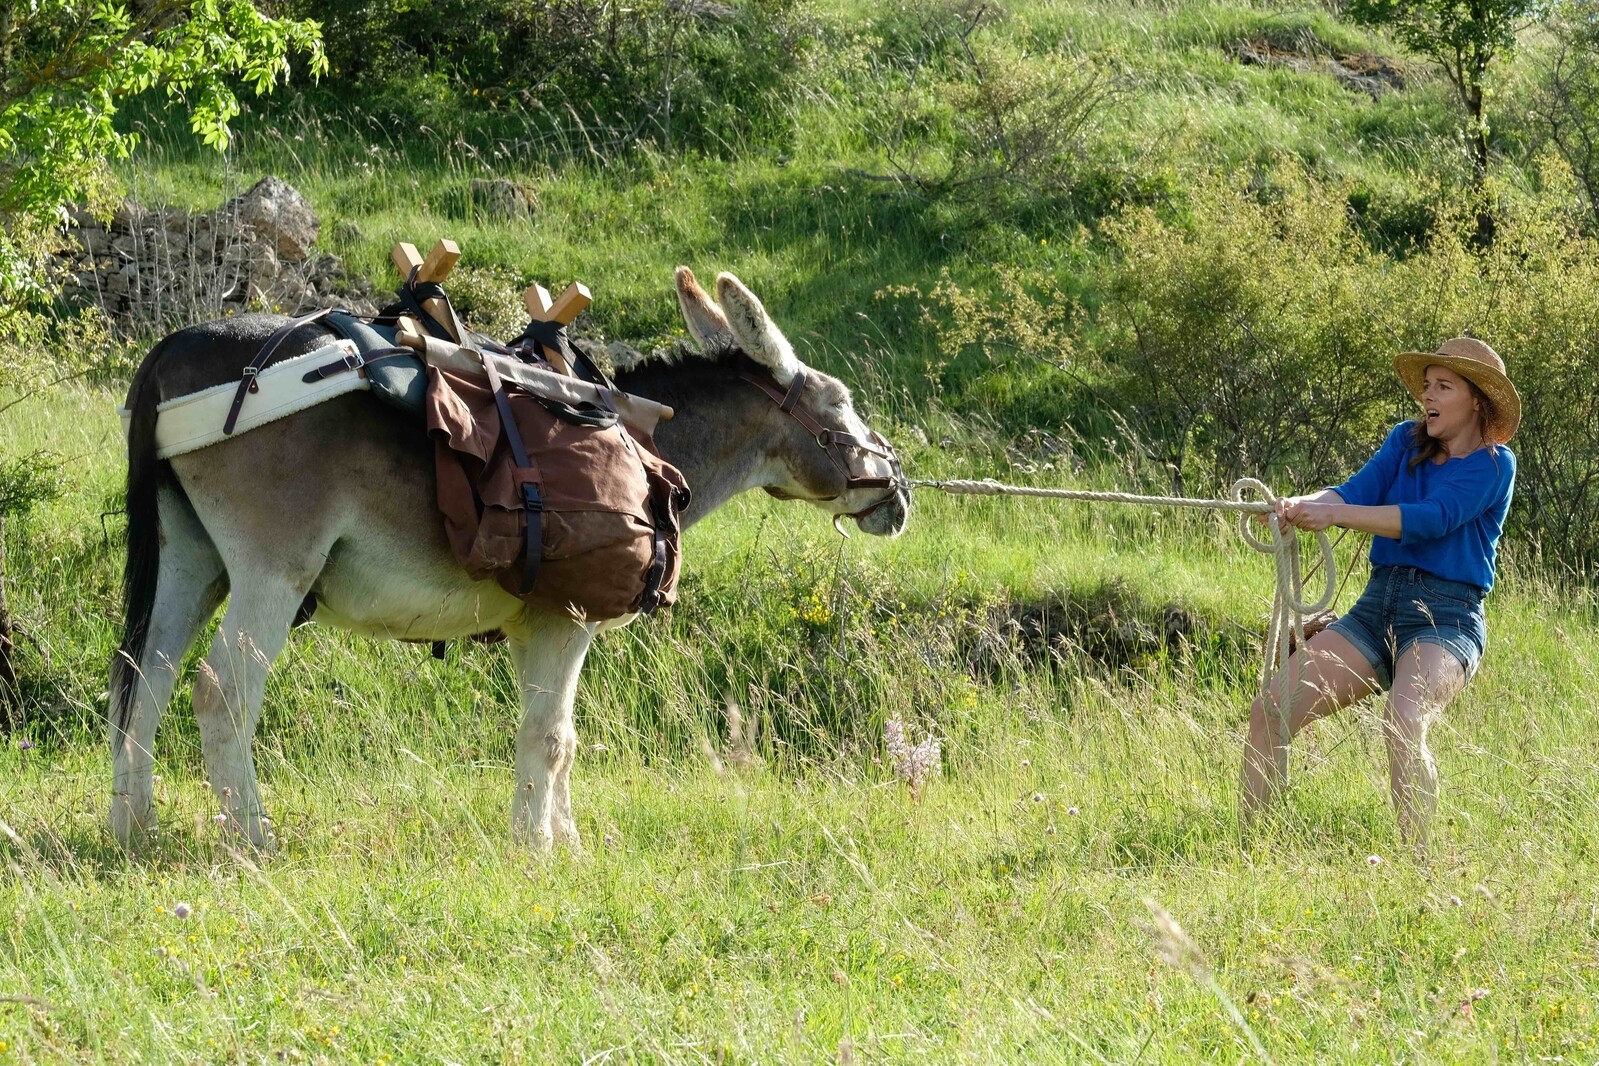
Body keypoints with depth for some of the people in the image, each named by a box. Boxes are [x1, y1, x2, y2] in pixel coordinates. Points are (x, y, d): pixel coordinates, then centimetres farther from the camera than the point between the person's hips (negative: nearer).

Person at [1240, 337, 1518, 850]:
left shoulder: (1492, 464, -4)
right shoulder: (1407, 441, 14)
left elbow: (1430, 519, -18)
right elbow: (1359, 490, -2)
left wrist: (1333, 514, -26)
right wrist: (1300, 505, -24)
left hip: (1447, 619, -6)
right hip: (1377, 609, 6)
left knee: (1403, 720, -35)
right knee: (1270, 710, -9)